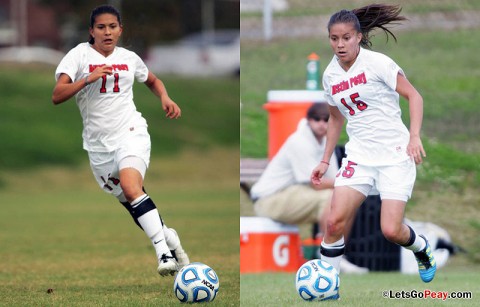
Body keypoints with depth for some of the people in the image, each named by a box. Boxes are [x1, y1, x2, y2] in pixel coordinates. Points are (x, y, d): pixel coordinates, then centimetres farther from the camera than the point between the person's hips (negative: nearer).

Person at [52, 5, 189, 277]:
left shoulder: (129, 58, 6)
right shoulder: (80, 55, -3)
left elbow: (153, 81, 27)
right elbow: (57, 96, -15)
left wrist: (165, 98, 6)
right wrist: (88, 79, -27)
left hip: (131, 132, -2)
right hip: (99, 144, 2)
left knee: (130, 185, -28)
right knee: (131, 203, 6)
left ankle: (164, 252, -33)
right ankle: (168, 236, 31)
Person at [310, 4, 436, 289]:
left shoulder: (377, 63, -10)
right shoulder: (330, 75, 7)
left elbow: (414, 96, -8)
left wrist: (415, 136, -21)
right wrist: (325, 161, 19)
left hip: (396, 154, -4)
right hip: (359, 155, 4)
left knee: (391, 230, -11)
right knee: (335, 221, -13)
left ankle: (422, 248, 23)